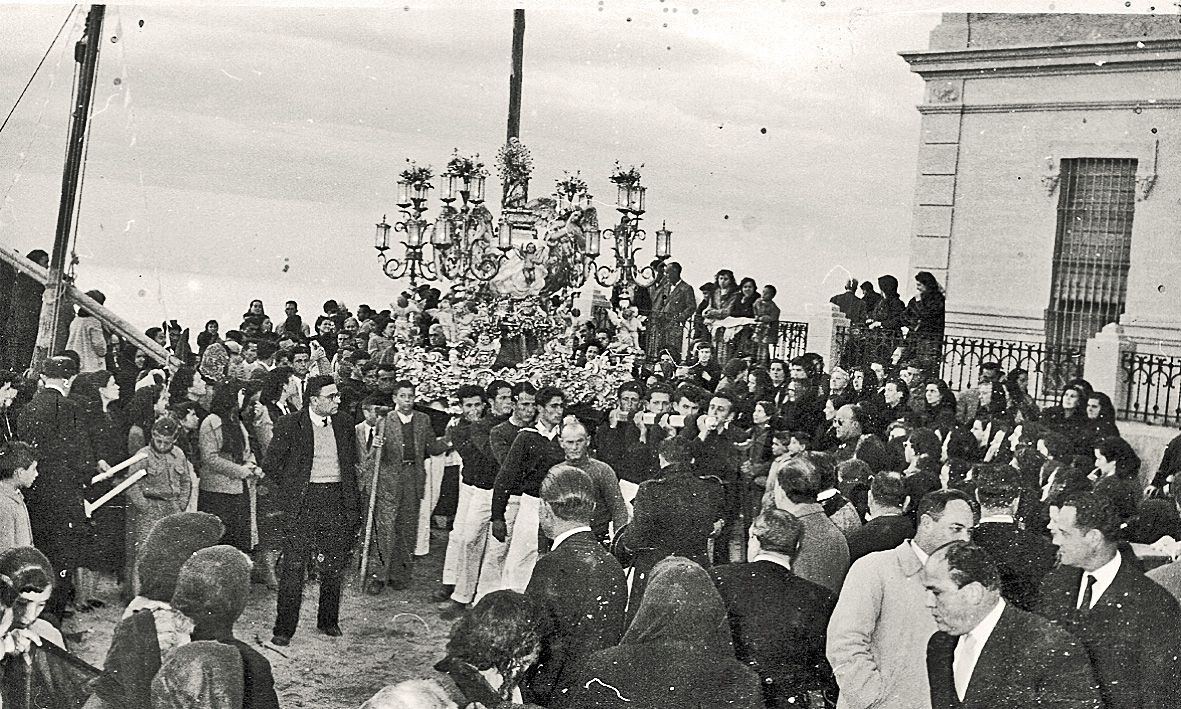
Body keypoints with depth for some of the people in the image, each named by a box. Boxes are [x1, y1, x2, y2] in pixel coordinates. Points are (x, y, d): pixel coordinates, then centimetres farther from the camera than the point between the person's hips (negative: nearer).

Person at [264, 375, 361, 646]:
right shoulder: (289, 425, -5)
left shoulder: (344, 425, 9)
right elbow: (270, 464, 0)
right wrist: (287, 493, 1)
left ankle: (329, 621, 24)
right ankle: (284, 629, 4)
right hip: (302, 502, -4)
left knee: (333, 567, 9)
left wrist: (352, 505, 12)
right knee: (294, 567, -4)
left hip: (336, 501, 4)